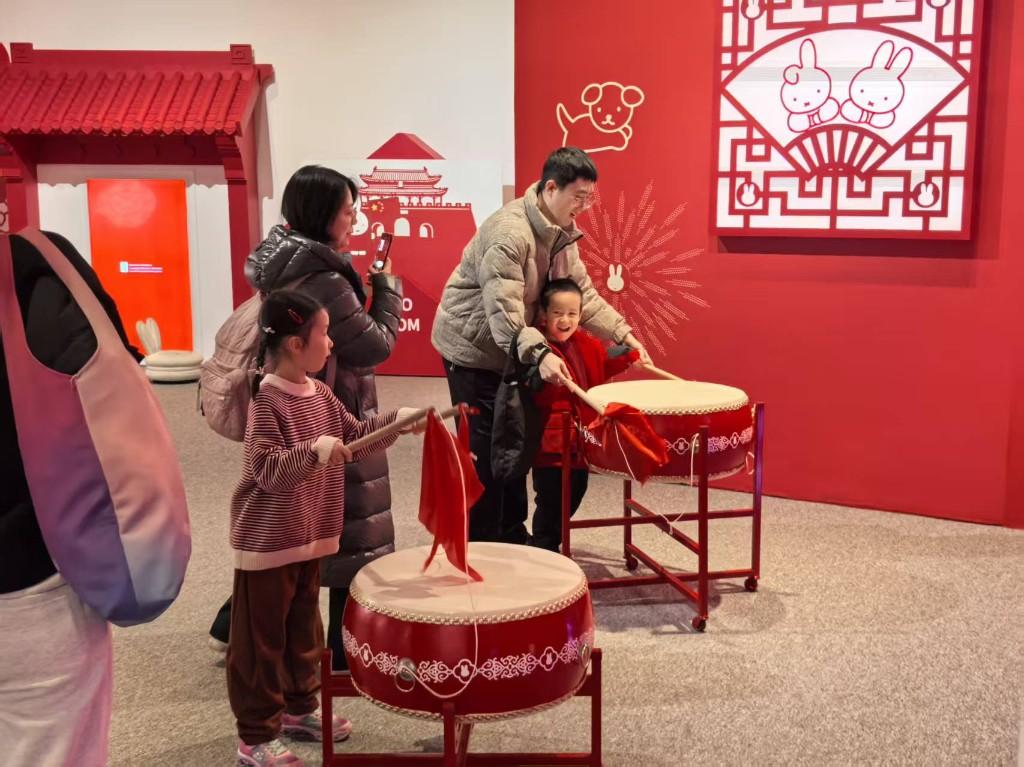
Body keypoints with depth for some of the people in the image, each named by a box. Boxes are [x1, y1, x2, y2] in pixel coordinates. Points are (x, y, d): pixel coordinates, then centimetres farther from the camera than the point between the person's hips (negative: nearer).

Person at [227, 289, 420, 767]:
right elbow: (265, 468, -27)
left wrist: (398, 420, 1)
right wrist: (313, 452, -39)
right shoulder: (267, 400, -20)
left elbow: (356, 436, 12)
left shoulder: (321, 394, 5)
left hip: (309, 535, 9)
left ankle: (300, 709, 38)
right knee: (261, 641, 4)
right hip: (267, 542, -8)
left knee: (304, 628, 21)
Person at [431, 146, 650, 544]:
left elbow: (583, 294, 3)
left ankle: (513, 535, 27)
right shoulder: (509, 232, -28)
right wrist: (540, 353, -49)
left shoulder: (563, 232, 1)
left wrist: (624, 334, -8)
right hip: (471, 348, -9)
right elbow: (503, 309, -36)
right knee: (484, 450, -5)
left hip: (511, 350, 9)